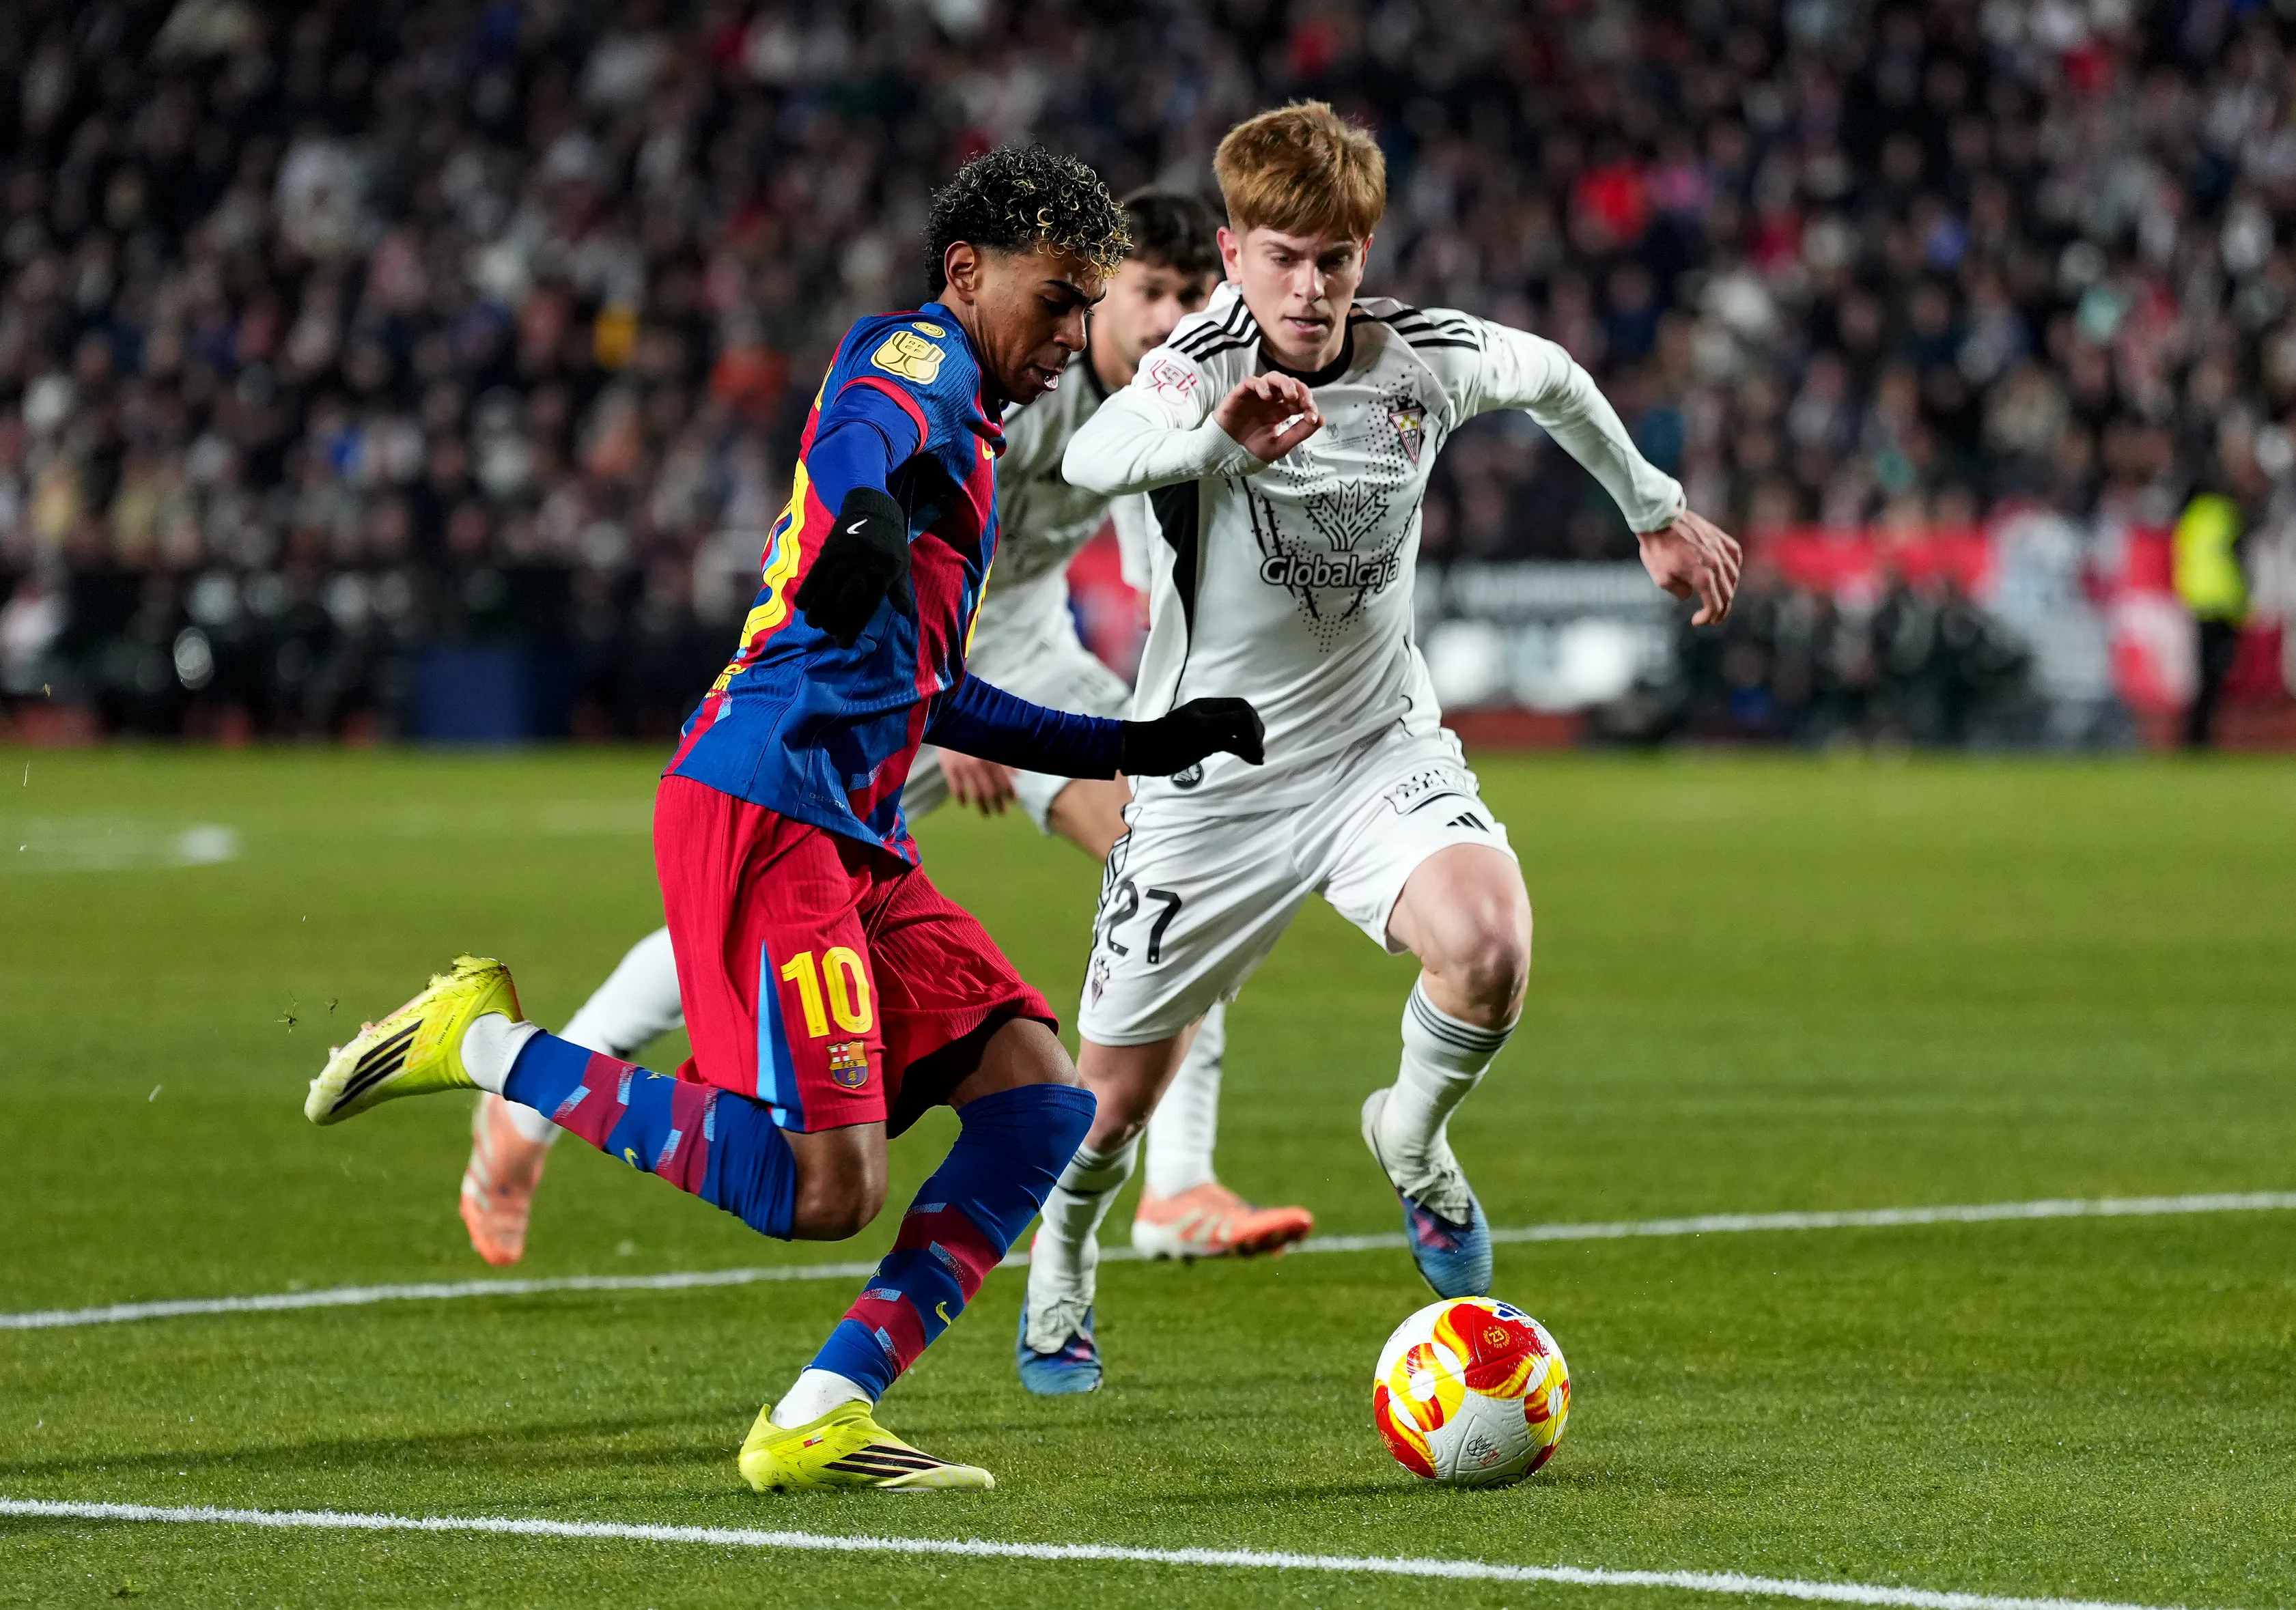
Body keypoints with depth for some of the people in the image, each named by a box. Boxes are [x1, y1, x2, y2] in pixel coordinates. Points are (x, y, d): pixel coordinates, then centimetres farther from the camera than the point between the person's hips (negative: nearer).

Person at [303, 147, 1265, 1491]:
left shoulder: (972, 443, 29)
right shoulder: (916, 354, 0)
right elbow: (858, 429, -27)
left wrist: (1140, 748, 35)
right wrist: (869, 514, -51)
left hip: (855, 839, 10)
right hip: (764, 807, -10)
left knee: (1041, 1100, -2)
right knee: (825, 1189, -19)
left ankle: (820, 1424, -4)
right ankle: (486, 1046, -4)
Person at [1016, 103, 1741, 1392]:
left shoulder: (1426, 359, -9)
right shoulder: (1199, 374, -21)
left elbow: (1551, 377, 15)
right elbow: (1092, 460, -45)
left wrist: (1658, 512, 24)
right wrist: (1216, 441, -65)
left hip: (1380, 750, 2)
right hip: (1211, 781, -2)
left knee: (1489, 946, -28)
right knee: (1122, 1089, 8)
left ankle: (1414, 1135, 5)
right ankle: (1061, 1260, 42)